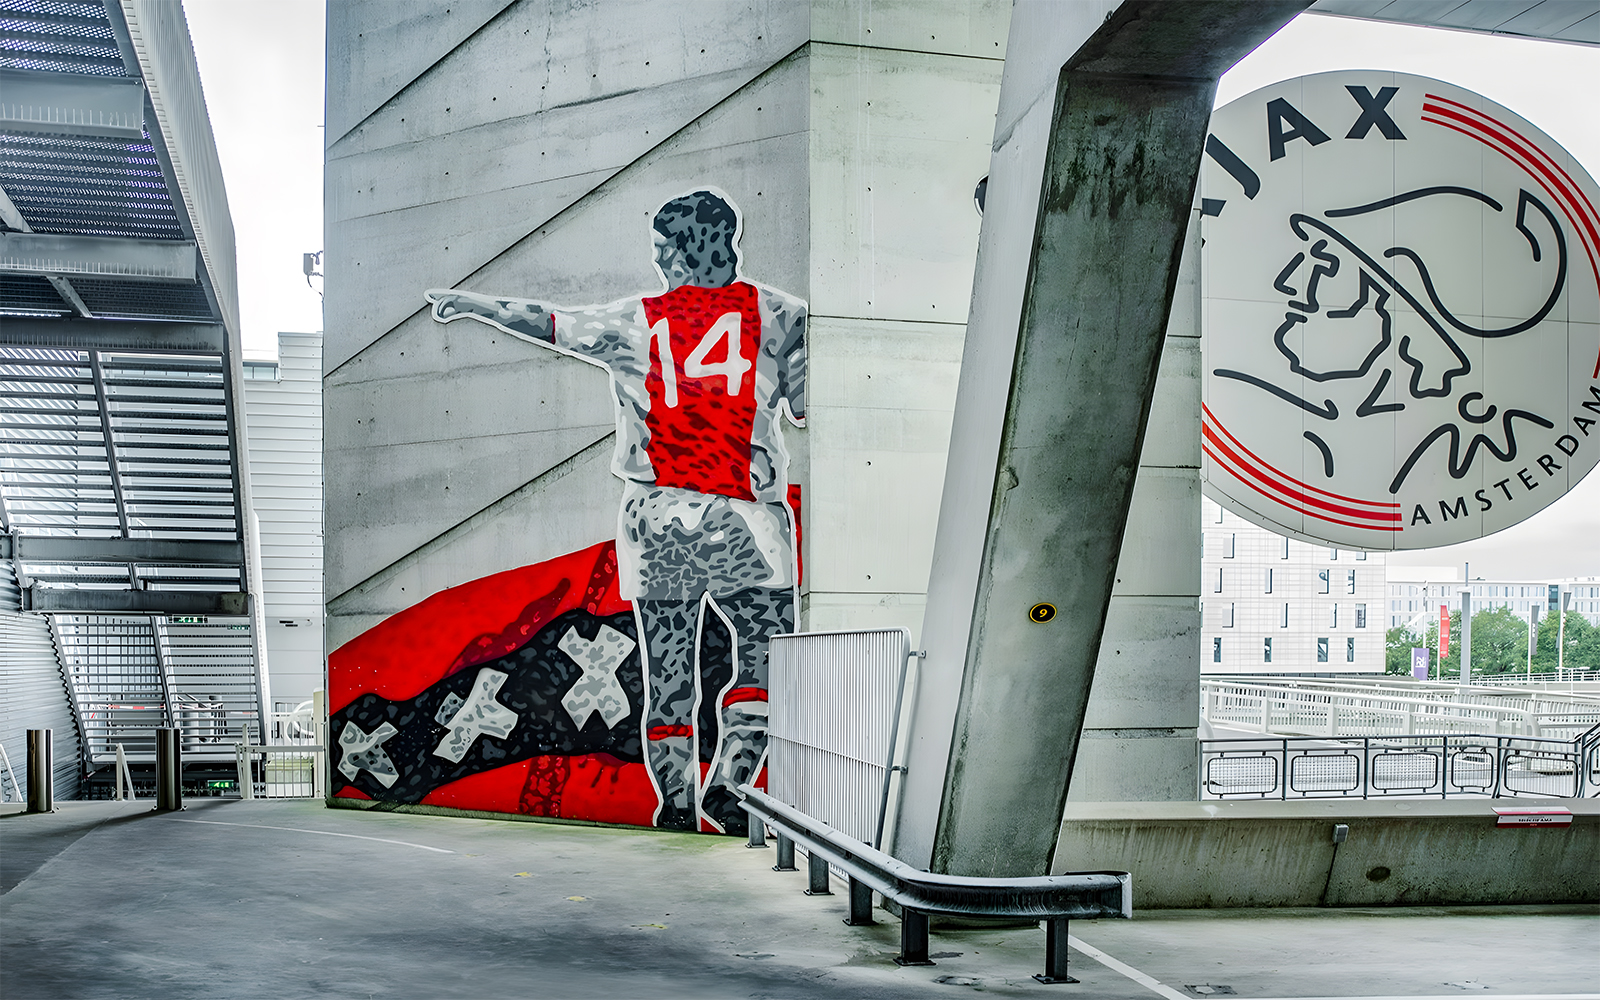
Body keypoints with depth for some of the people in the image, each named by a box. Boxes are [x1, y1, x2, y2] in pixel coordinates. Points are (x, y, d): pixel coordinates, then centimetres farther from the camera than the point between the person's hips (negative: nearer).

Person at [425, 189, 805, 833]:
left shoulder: (634, 323, 6)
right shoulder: (779, 314, 4)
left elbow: (545, 323, 16)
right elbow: (807, 411, 5)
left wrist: (468, 303, 32)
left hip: (657, 520, 2)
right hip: (746, 521, -2)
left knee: (667, 670, 9)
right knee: (767, 652, 9)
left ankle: (675, 805, 14)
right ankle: (726, 787, -1)